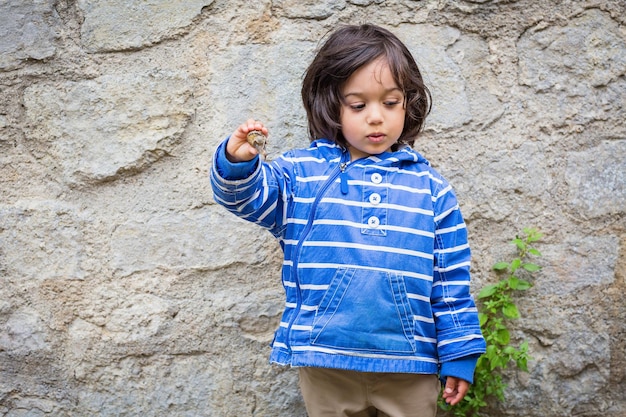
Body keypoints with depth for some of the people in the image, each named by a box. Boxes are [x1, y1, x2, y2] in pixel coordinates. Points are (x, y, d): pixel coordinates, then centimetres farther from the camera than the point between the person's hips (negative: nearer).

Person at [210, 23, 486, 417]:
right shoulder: (303, 171, 2)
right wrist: (237, 162, -28)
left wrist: (459, 355, 5)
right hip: (326, 366, 0)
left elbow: (452, 281, 6)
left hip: (410, 368, 1)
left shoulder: (430, 187, 3)